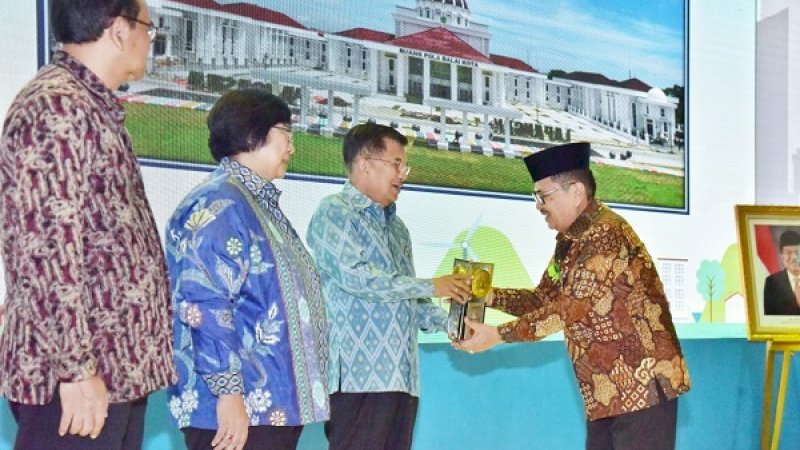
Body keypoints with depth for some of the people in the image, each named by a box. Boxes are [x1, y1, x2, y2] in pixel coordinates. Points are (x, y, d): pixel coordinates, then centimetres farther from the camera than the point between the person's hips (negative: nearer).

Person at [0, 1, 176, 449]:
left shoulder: (95, 109, 18)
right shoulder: (56, 107, -13)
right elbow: (48, 247, -21)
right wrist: (76, 368, -22)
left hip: (119, 366, 10)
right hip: (78, 377, -10)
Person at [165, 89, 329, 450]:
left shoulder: (259, 206, 19)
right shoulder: (218, 206, -13)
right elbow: (204, 306, -23)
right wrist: (228, 393, -25)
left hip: (272, 405, 10)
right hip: (239, 408, -10)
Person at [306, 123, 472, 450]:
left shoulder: (395, 225, 23)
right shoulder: (335, 212, -2)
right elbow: (354, 275, -17)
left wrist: (448, 321, 7)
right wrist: (430, 286, -12)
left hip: (401, 375, 8)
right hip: (358, 374, -8)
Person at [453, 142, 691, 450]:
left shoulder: (605, 235, -19)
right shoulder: (570, 241, 12)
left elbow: (571, 308, -24)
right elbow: (543, 299, 16)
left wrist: (498, 335, -22)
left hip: (642, 385, -10)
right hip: (607, 391, 10)